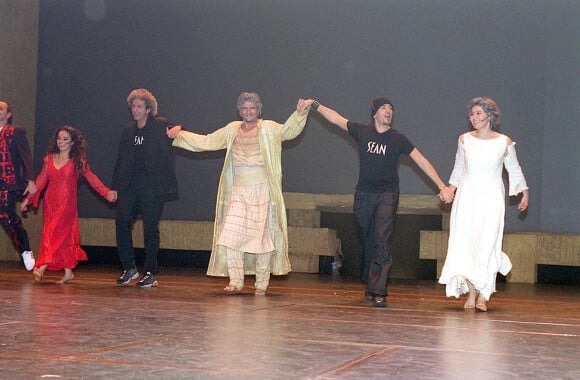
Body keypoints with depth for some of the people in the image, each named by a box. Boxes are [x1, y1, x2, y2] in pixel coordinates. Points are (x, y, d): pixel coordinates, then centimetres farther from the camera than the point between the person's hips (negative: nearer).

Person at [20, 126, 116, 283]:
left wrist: (107, 192, -14)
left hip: (67, 203, -3)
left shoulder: (77, 161, 1)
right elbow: (41, 180, 13)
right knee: (64, 236, 5)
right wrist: (28, 199, 9)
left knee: (54, 233, -15)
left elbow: (91, 178, -3)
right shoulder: (49, 159, 10)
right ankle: (68, 272, 10)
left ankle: (42, 267, -23)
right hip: (50, 202, 4)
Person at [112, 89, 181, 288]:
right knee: (121, 220, -8)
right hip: (130, 186, 4)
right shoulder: (128, 130, 15)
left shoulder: (160, 126, 1)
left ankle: (151, 273, 9)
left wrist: (177, 130, -24)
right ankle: (129, 268, 5)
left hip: (152, 187, -4)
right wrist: (115, 187, 13)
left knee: (150, 228, -1)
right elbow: (121, 160, 18)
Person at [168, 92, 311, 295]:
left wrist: (299, 113, -31)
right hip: (238, 192, 3)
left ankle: (262, 283, 11)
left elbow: (288, 130, -14)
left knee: (262, 237, 0)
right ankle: (236, 281, 0)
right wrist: (179, 136, 15)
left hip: (261, 191, -3)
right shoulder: (232, 130, 12)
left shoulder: (268, 129, 2)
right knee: (231, 235, -8)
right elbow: (205, 142, 19)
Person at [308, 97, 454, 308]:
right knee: (366, 241, 8)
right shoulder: (362, 132, 5)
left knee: (382, 241, -15)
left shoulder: (397, 138, -2)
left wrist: (442, 187, -8)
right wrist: (316, 105, 14)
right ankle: (370, 284, 25)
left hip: (387, 195, -3)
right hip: (364, 194, 3)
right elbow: (336, 118, 16)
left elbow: (422, 161, -3)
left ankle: (379, 292, -17)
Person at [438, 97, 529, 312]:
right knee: (465, 243, -6)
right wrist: (450, 189, 12)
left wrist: (524, 192, 13)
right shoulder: (464, 140, 5)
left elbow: (514, 169, 12)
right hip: (467, 197, 2)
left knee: (487, 243, -9)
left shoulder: (504, 143, 0)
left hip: (491, 198, -2)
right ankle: (471, 294, -1)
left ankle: (483, 295, -3)